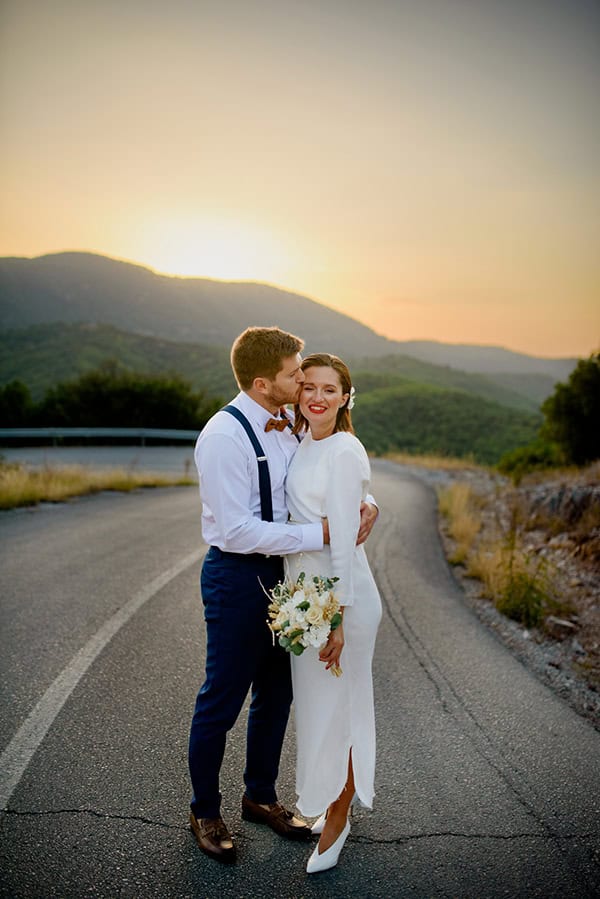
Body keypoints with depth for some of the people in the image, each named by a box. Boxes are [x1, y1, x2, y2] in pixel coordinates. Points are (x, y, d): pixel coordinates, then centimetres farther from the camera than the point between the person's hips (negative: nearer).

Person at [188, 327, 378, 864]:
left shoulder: (286, 428, 5)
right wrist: (320, 534, -23)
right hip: (237, 577, -8)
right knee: (222, 701, 8)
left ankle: (261, 797, 40)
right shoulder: (225, 436, -20)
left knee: (276, 695, 19)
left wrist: (363, 503, -6)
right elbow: (237, 530, -25)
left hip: (279, 573, 8)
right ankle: (205, 813, 30)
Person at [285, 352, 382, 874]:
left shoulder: (344, 451, -18)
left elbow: (344, 539, -20)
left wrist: (337, 616, -20)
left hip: (339, 596, -8)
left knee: (334, 708, 6)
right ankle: (331, 804, 39)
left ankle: (336, 821, 27)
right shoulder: (306, 444, 8)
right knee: (316, 704, 20)